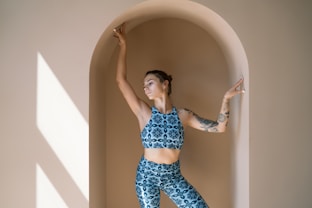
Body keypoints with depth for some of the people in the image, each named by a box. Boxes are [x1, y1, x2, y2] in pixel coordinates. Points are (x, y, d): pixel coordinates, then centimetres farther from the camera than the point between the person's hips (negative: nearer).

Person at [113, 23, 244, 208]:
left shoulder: (183, 115, -2)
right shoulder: (143, 112, -7)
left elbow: (219, 127, -3)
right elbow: (121, 79, -13)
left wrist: (226, 99, -14)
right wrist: (123, 45, -14)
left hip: (173, 175, 1)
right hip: (147, 174, -1)